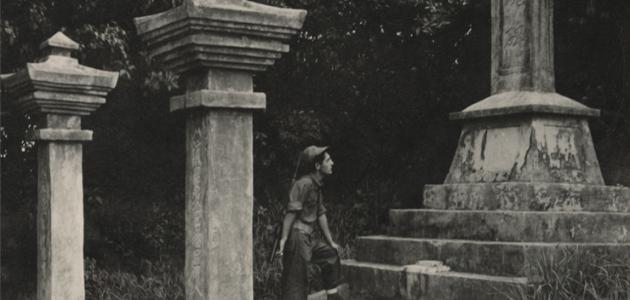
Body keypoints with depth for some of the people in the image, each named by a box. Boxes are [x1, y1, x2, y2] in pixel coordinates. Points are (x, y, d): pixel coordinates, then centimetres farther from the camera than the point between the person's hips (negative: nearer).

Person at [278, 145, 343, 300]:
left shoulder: (317, 186, 15)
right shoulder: (304, 184, -15)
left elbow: (321, 215, 20)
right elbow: (291, 212, -22)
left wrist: (331, 242, 23)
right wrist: (284, 239, -28)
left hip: (308, 239, 10)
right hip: (297, 236, -10)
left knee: (331, 255, 22)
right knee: (296, 281, -8)